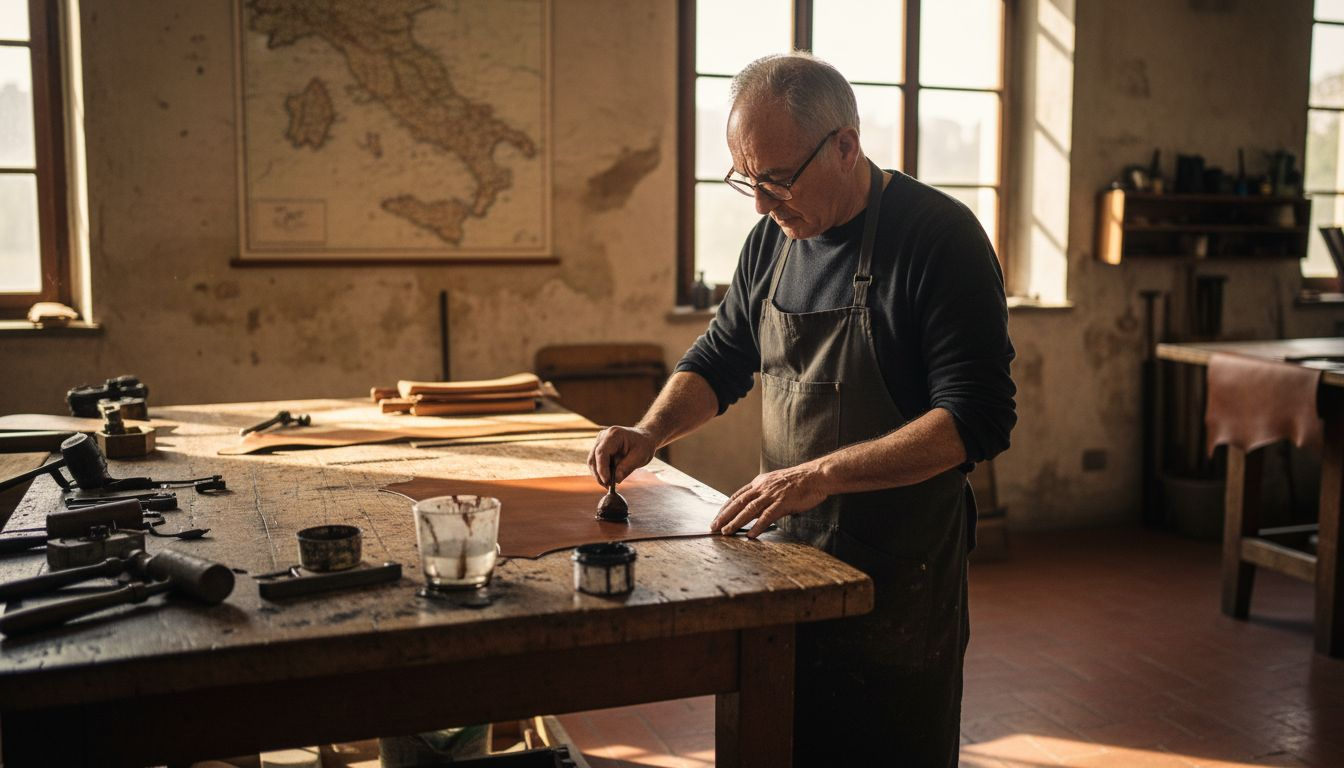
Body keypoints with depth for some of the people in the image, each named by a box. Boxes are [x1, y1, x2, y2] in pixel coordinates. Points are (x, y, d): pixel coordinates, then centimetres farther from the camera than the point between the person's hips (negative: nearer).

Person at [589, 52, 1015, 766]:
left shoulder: (939, 236, -15)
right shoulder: (772, 238, 4)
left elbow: (978, 418, -21)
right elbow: (721, 358, 16)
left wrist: (823, 474, -28)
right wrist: (652, 431, -3)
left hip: (901, 575, -5)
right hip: (786, 554, 6)